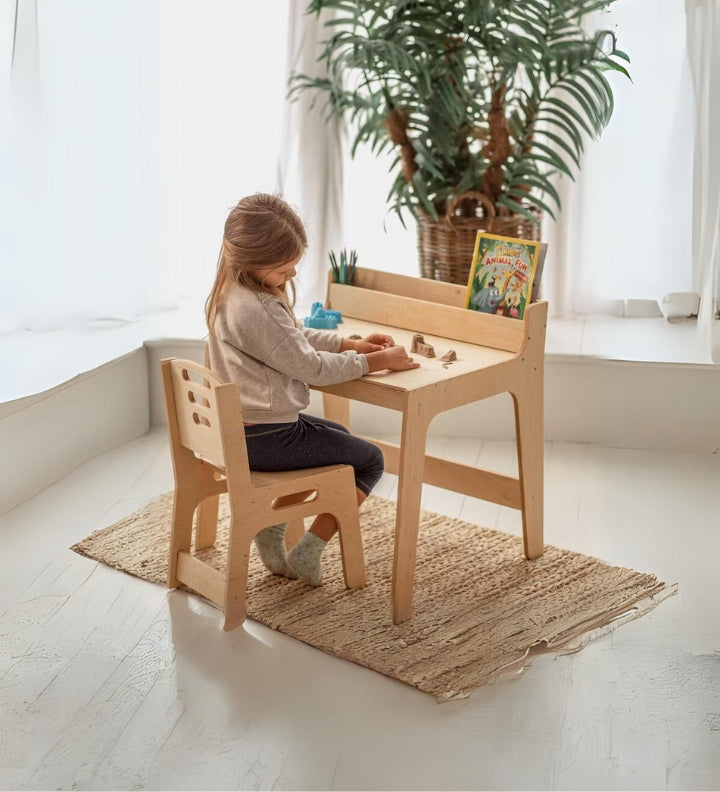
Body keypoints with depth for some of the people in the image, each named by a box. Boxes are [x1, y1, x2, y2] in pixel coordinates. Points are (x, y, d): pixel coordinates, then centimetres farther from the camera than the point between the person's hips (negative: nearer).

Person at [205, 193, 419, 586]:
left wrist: (351, 344, 6)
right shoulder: (256, 310, -28)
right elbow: (311, 368, -20)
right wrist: (377, 361, -9)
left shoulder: (233, 291, 4)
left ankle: (273, 524, 22)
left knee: (339, 437, 32)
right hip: (266, 439, -10)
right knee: (370, 460, 7)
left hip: (240, 427, 10)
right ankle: (307, 552, 7)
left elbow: (295, 336, 16)